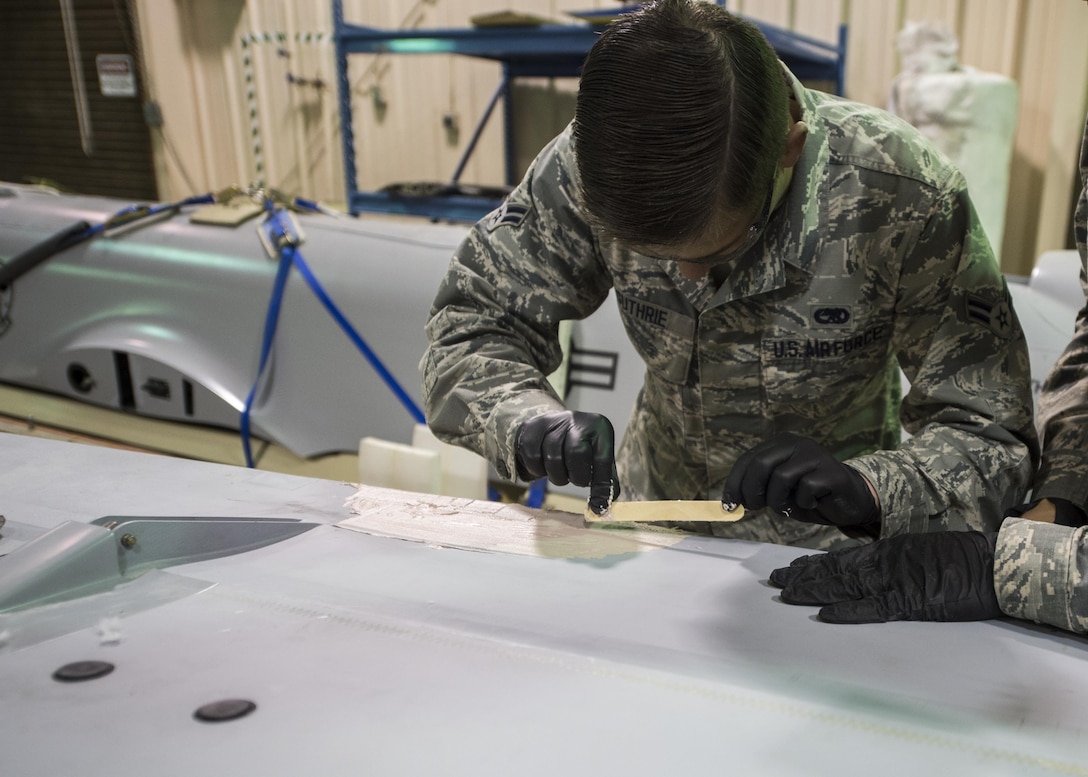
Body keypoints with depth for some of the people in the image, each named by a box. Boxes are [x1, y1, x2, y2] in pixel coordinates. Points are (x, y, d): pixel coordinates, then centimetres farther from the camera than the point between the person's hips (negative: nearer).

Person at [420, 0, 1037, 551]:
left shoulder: (902, 198, -26)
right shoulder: (588, 167, -21)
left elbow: (996, 442, -21)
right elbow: (471, 327, -11)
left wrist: (863, 490, -41)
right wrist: (534, 425, -32)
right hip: (653, 519, 1)